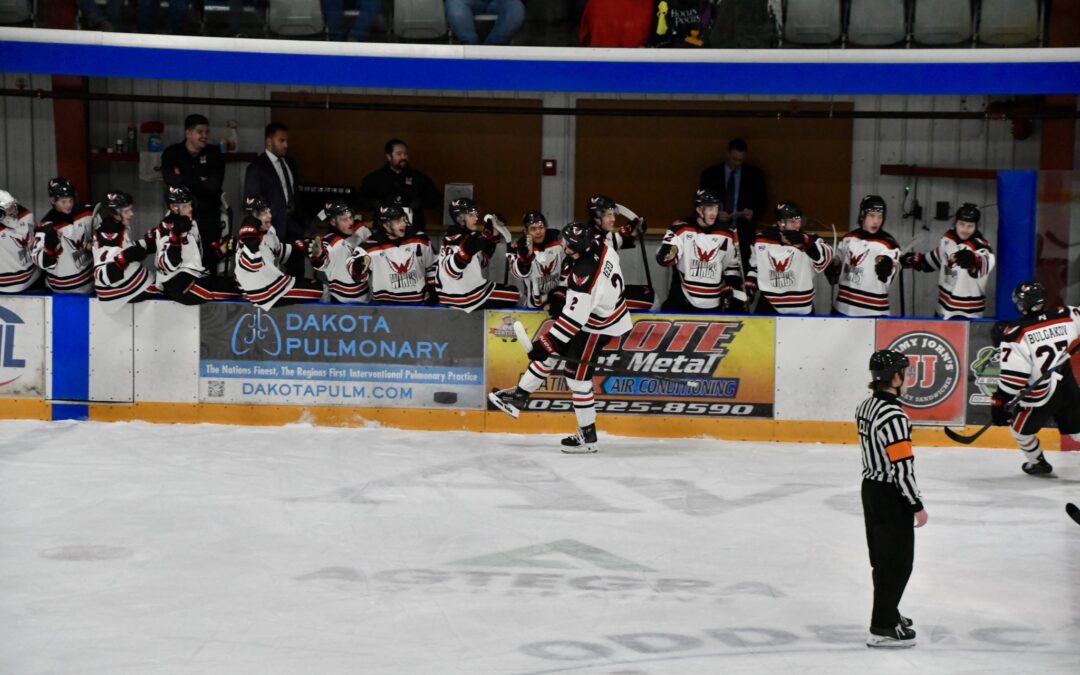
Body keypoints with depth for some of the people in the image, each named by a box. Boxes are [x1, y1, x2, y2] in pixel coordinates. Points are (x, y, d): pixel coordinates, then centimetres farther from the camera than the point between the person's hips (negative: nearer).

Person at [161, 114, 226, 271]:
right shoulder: (172, 153, 4)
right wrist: (199, 181, -11)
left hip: (209, 216, 1)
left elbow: (214, 185, -8)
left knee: (208, 261, -2)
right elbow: (173, 181, -14)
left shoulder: (214, 154, 7)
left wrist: (186, 181, -9)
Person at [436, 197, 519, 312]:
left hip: (472, 288, 10)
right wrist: (466, 250, -43)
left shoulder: (470, 236, 9)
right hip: (461, 297, -10)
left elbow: (482, 262, 18)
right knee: (512, 295, -6)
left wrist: (492, 237, 10)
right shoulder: (453, 240, -19)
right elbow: (451, 270, -31)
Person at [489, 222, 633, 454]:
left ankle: (588, 436, 9)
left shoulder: (585, 276, -36)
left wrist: (547, 342, -26)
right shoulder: (601, 245, -12)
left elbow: (574, 318, -32)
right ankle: (520, 396, 26)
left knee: (577, 376, -1)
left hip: (595, 328, -9)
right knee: (549, 352, 14)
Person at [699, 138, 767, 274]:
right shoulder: (710, 174, 8)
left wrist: (753, 213, -9)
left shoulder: (755, 175, 9)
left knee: (742, 273, -12)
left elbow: (762, 203, 13)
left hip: (743, 234, 0)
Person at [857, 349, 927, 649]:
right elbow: (902, 467, -24)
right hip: (891, 496, -9)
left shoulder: (865, 407, 4)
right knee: (897, 563, 0)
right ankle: (882, 629, 4)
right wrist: (917, 506, -16)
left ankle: (887, 613, 34)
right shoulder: (893, 416, -25)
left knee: (882, 557, 21)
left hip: (870, 487, 9)